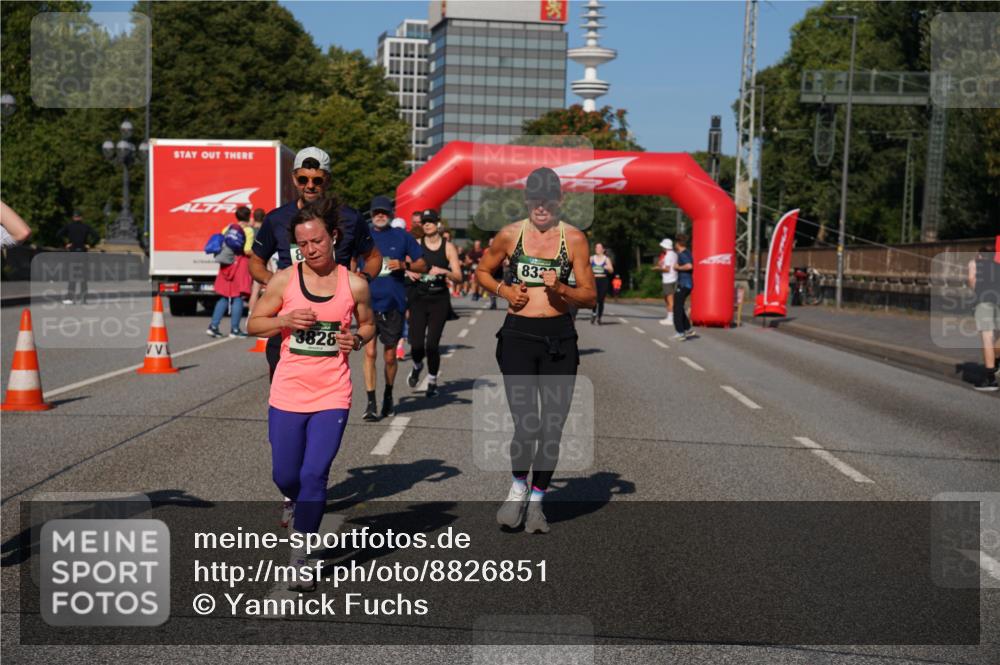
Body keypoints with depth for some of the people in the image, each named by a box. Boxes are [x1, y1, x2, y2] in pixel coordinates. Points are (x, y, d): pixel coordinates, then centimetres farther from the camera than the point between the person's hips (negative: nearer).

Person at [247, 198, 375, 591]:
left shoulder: (354, 284, -1)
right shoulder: (283, 281, -1)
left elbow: (368, 325, 15)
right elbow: (253, 324, 5)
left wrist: (357, 339, -8)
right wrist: (286, 320, -13)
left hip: (331, 398, -1)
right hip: (287, 395, 1)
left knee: (314, 476, -9)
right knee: (284, 477, 10)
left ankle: (300, 558, 3)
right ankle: (300, 506, 46)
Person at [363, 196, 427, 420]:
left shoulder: (402, 236, 5)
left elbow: (422, 265, 8)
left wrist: (404, 265, -11)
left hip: (394, 303, 0)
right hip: (369, 302, 0)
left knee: (390, 356, 8)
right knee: (370, 351, -9)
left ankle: (388, 396, 30)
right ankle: (371, 403, -4)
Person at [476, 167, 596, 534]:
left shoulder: (574, 238, 2)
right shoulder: (510, 235, 3)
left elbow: (590, 296, 3)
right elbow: (482, 272, 18)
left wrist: (560, 289, -15)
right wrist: (504, 290, -1)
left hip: (559, 338, 1)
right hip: (518, 335, -1)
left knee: (552, 426, 5)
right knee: (527, 424, -12)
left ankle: (536, 500, 23)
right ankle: (518, 488, 15)